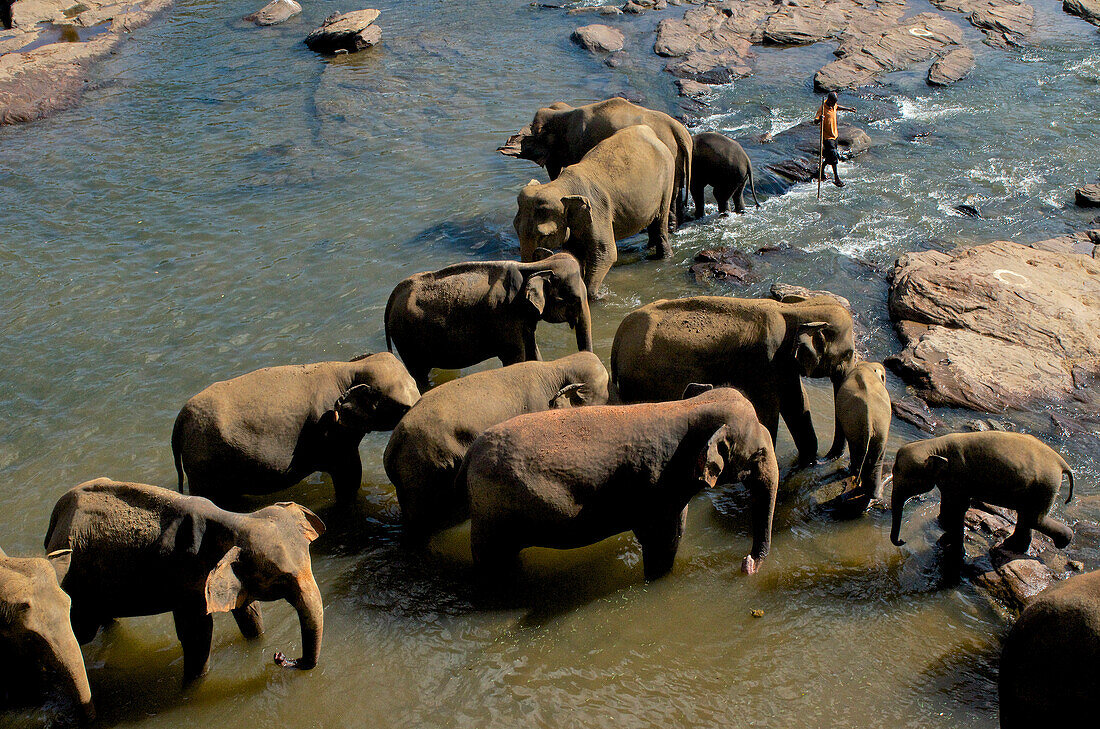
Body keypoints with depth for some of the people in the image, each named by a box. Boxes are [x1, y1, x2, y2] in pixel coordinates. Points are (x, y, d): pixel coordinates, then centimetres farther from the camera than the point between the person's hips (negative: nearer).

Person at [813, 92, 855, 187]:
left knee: (829, 157, 17)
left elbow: (837, 106, 25)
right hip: (827, 137, -8)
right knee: (833, 157, -9)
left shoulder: (833, 105, 0)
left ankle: (821, 172, 35)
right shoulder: (823, 109, -23)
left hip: (834, 135, 8)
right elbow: (815, 121, -31)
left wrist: (848, 109, 38)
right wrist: (818, 120, -54)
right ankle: (836, 178, -2)